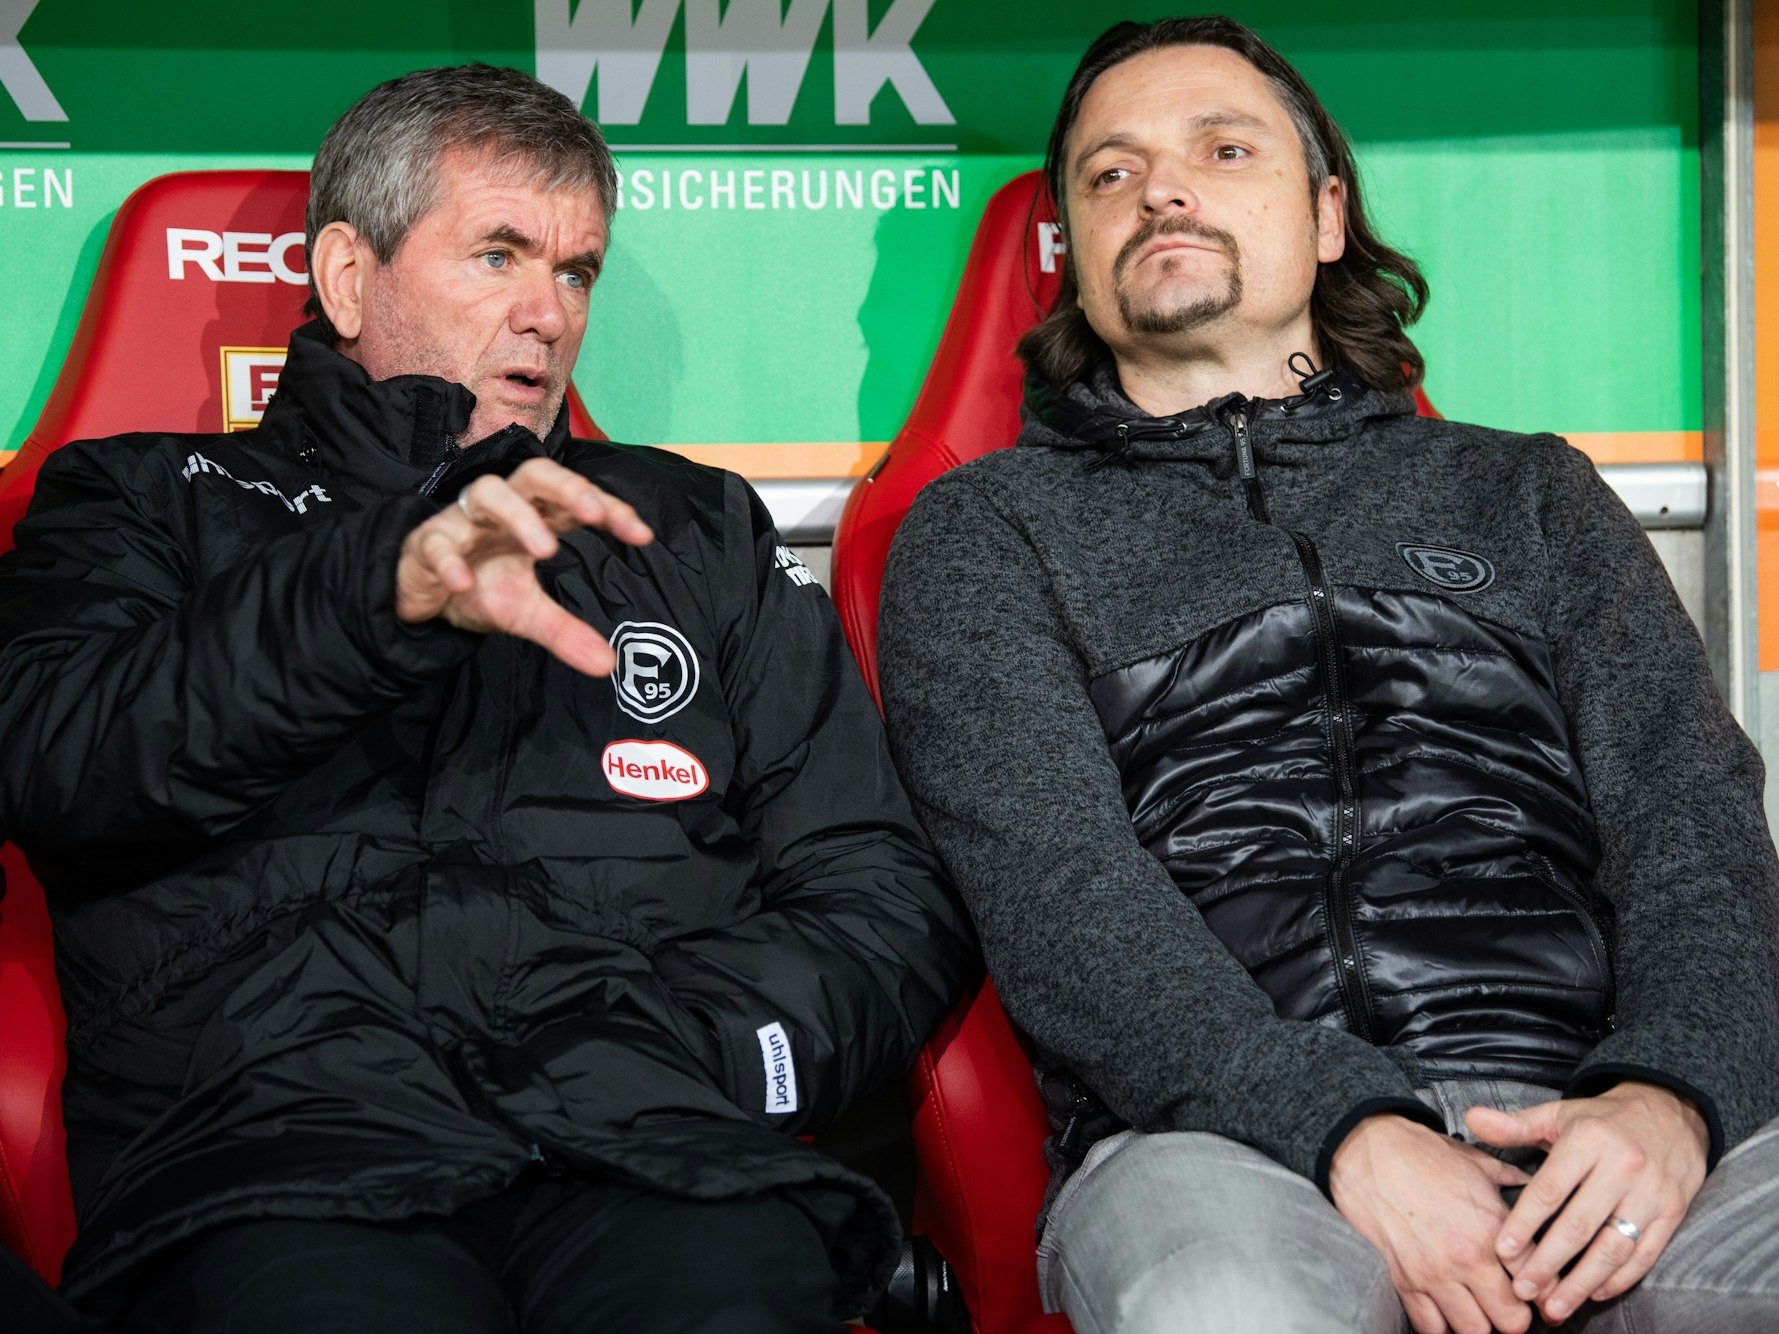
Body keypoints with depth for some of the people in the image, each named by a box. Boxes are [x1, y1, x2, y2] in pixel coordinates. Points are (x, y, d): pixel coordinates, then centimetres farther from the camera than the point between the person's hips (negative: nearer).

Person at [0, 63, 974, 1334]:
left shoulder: (696, 529, 25)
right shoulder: (152, 504, 20)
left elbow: (888, 907, 17)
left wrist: (653, 1074, -2)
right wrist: (374, 593, -16)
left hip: (649, 1161, 2)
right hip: (275, 1145, -1)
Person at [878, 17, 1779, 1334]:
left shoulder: (1529, 495, 24)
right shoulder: (986, 531, 16)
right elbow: (1048, 880, -1)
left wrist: (1670, 1092, -12)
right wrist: (1344, 1130, -17)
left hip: (1583, 1124, 3)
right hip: (1219, 1133, -2)